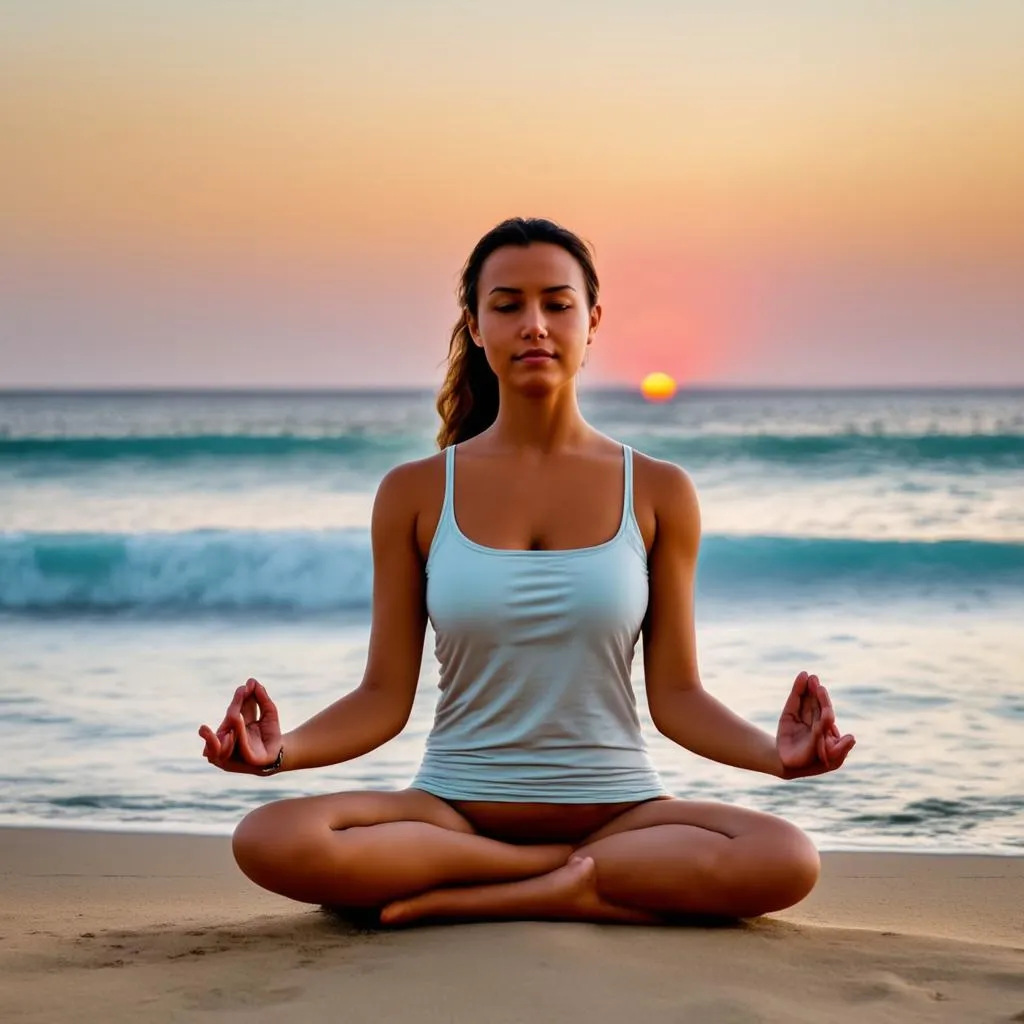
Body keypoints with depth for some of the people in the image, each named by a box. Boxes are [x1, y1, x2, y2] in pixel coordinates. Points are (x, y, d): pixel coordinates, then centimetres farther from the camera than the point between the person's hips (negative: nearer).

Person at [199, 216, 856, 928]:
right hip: (455, 809, 0)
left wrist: (774, 751, -16)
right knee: (270, 841, -30)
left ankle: (463, 900, -19)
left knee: (787, 861, -30)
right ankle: (583, 879, -16)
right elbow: (385, 696, 2)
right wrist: (283, 750, -17)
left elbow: (676, 695, 3)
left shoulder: (658, 493, 4)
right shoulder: (415, 494, 4)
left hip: (617, 806, 0)